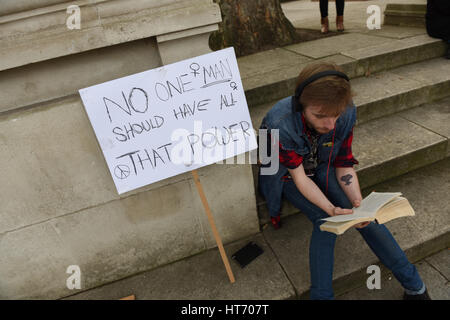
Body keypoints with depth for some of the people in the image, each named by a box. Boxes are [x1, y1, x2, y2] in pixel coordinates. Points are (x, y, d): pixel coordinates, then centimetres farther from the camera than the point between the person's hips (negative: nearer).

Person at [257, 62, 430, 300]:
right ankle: (321, 294, -11)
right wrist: (331, 209, -36)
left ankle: (414, 285, 4)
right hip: (287, 175, -3)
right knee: (326, 222, -23)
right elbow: (299, 176, -26)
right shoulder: (280, 126, -35)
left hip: (322, 168, 3)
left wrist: (358, 203, -24)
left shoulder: (347, 113, -22)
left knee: (366, 217, -12)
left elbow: (344, 165, -11)